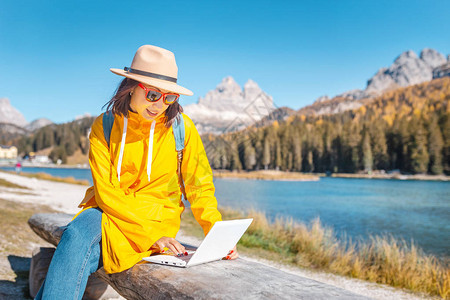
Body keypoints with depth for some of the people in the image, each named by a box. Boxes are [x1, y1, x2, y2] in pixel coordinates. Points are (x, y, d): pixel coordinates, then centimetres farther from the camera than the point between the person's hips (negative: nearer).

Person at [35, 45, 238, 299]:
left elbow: (200, 188, 0)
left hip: (156, 217, -2)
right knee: (78, 233, -31)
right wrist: (152, 235, -20)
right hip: (108, 211, 2)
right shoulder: (104, 126, -3)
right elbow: (106, 192, -10)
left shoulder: (181, 126, -5)